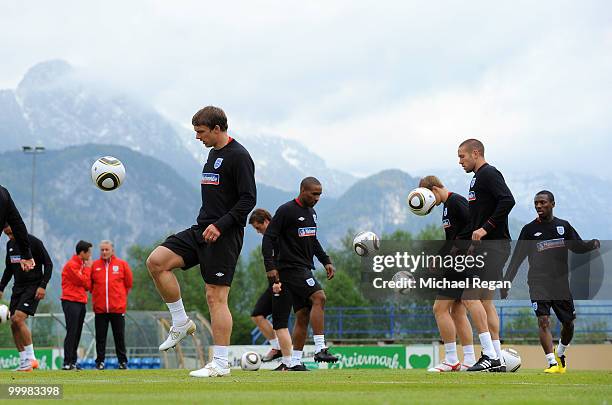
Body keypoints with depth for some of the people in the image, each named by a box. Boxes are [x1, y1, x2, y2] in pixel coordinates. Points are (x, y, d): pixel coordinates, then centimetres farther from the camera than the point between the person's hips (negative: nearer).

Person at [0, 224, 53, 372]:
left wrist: (43, 286, -18)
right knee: (14, 324, 0)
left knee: (18, 319, -21)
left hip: (33, 287, -7)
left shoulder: (34, 242, -11)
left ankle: (31, 358, -13)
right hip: (18, 287, 7)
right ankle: (24, 363, 7)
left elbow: (48, 264, -10)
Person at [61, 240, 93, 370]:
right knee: (72, 333, -10)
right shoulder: (72, 265, -10)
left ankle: (73, 362, 10)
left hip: (81, 302, 9)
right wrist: (88, 268, -3)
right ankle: (67, 363, -10)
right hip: (71, 302, -9)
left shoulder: (82, 264, 17)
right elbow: (84, 282, -13)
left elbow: (87, 285, 16)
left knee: (77, 334, 8)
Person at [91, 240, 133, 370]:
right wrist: (96, 295, 8)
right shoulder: (95, 265, 4)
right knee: (100, 337, 4)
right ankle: (100, 361, 10)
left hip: (118, 307, -1)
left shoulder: (122, 264, 2)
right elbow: (90, 284, 12)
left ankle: (122, 361, 12)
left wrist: (121, 295, 10)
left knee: (119, 336, 5)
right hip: (100, 308, 1)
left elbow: (128, 283, 9)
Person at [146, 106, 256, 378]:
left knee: (216, 296, -9)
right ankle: (181, 323, 5)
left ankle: (220, 364, -3)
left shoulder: (238, 156, -11)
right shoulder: (213, 153, 18)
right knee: (156, 261, -5)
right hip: (202, 230, 9)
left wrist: (220, 225, -22)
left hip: (224, 234, -9)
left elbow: (248, 199, -16)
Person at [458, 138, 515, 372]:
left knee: (470, 296, -15)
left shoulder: (489, 174, -8)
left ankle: (490, 355, -16)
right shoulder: (479, 178, 22)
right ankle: (497, 359, 11)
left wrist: (485, 229, -22)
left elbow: (507, 201, -22)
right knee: (485, 301, 10)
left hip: (492, 246, -10)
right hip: (486, 248, 10)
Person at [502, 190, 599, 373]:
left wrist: (593, 244, -2)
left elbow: (578, 247, 17)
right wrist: (506, 282, -2)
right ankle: (552, 363, -20)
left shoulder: (563, 226, 9)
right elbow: (517, 258, 3)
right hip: (538, 283, -3)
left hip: (561, 282, 3)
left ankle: (560, 353, 34)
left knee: (569, 323, 7)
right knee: (543, 320, -18)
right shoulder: (529, 229, 3)